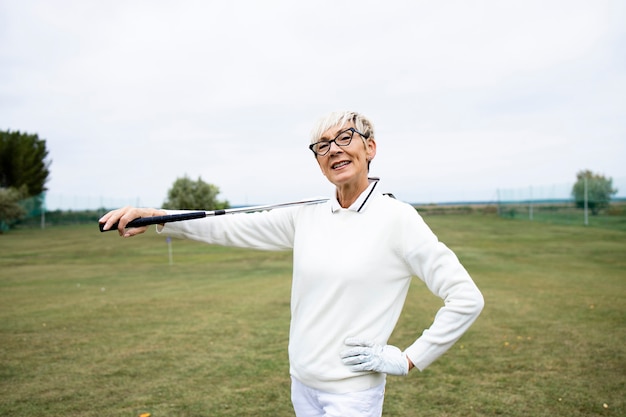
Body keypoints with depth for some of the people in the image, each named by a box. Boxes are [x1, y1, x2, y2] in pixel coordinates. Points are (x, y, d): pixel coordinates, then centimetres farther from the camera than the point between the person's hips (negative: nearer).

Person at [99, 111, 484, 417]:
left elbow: (467, 299, -13)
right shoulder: (306, 217, 2)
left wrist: (409, 360, -11)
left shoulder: (396, 218, -13)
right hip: (302, 384, 5)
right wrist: (153, 217, -7)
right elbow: (233, 227, 1)